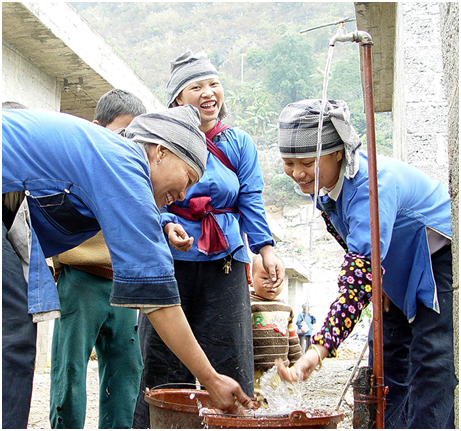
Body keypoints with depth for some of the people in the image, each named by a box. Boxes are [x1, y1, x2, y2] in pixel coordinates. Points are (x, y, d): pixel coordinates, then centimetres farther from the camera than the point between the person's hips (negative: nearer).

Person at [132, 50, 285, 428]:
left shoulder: (240, 144, 11)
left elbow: (251, 202, 7)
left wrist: (266, 249, -6)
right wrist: (168, 226, -21)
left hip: (226, 259, 2)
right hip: (171, 259, -1)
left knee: (231, 362, 2)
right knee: (163, 362, 2)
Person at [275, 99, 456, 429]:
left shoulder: (372, 183, -36)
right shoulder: (326, 181, -9)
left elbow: (364, 270, -44)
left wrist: (320, 349, -49)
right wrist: (376, 283, -1)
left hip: (444, 258, -9)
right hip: (401, 268, 9)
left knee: (432, 359, -16)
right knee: (388, 352, 9)